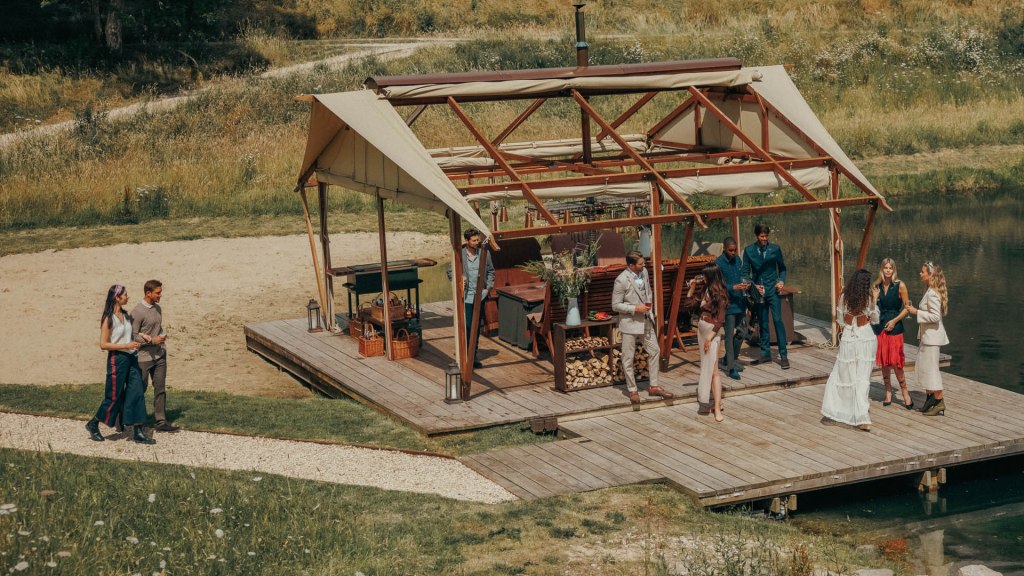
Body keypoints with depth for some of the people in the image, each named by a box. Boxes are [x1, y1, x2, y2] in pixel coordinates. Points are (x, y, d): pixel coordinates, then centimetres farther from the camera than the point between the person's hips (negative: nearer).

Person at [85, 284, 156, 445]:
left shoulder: (126, 316, 10)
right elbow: (103, 344, -15)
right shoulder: (108, 319, -12)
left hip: (131, 358, 7)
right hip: (117, 359, -7)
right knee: (114, 397, 0)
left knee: (137, 393, 0)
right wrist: (126, 345, -20)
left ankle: (138, 432, 2)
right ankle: (93, 424, 21)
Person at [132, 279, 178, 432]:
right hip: (144, 357, -7)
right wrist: (152, 340, -17)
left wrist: (163, 337, 4)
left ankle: (161, 421, 9)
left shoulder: (158, 308, 9)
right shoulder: (138, 312, -15)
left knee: (160, 388, 6)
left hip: (160, 356, 7)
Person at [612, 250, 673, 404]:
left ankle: (653, 387, 22)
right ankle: (632, 390, 16)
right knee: (628, 357, 3)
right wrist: (635, 309, -21)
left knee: (655, 351, 11)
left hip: (646, 320, 7)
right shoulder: (621, 281, -21)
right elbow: (615, 305, -15)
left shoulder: (644, 272, 0)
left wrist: (649, 304, 6)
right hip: (630, 322, -7)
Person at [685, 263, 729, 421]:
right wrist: (692, 288, 11)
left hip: (712, 332, -9)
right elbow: (690, 304, 21)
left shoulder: (719, 293, -14)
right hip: (701, 330, 9)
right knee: (706, 368, 12)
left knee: (713, 370, -9)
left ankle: (717, 408, -8)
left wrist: (710, 337, -19)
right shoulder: (706, 290, 10)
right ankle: (715, 401, 20)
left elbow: (720, 319, -17)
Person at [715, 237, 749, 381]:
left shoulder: (738, 260, 10)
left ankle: (730, 359, 32)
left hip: (740, 302, 7)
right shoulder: (718, 263, -12)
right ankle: (731, 367, -2)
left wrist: (744, 285, 0)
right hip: (728, 303, -7)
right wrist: (733, 288, -25)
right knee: (730, 335, -5)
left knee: (741, 331, 14)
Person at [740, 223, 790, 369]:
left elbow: (782, 268, 11)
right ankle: (765, 353, 19)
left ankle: (783, 355, -6)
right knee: (762, 323, 9)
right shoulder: (748, 251, 1)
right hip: (758, 291, 2)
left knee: (778, 321, -8)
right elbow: (745, 272, 5)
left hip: (773, 291, -1)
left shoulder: (775, 249, 1)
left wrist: (782, 281, -6)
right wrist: (753, 285, -9)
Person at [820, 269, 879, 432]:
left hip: (849, 341, 0)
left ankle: (831, 413, 12)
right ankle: (862, 419, -1)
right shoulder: (868, 299, -7)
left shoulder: (845, 297, -5)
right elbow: (875, 320, 5)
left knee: (839, 376, 11)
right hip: (867, 340, 0)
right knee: (863, 379, 5)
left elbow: (840, 318, 5)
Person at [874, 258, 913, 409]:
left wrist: (894, 321, -11)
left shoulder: (900, 286, -5)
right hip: (880, 326, 4)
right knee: (883, 362, 8)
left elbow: (907, 307, -4)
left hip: (894, 327, -4)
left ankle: (905, 394, 2)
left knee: (896, 362, -9)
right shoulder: (877, 286, 6)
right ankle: (888, 392, 19)